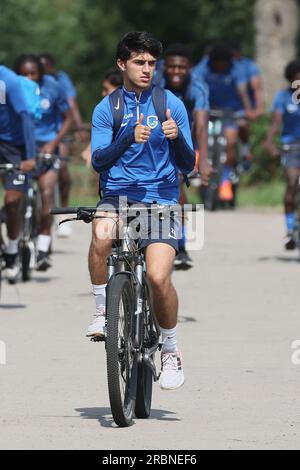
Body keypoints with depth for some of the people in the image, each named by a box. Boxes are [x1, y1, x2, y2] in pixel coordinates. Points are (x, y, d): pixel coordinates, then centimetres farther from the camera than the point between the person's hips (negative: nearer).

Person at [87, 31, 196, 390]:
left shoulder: (171, 104, 7)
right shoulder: (106, 109, 7)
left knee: (158, 277, -20)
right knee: (101, 234, -35)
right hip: (118, 195, 0)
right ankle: (102, 312, -14)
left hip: (160, 199, 0)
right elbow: (98, 161, -4)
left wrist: (177, 137, -16)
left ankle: (170, 350, 5)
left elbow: (188, 164, 5)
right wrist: (129, 138, -21)